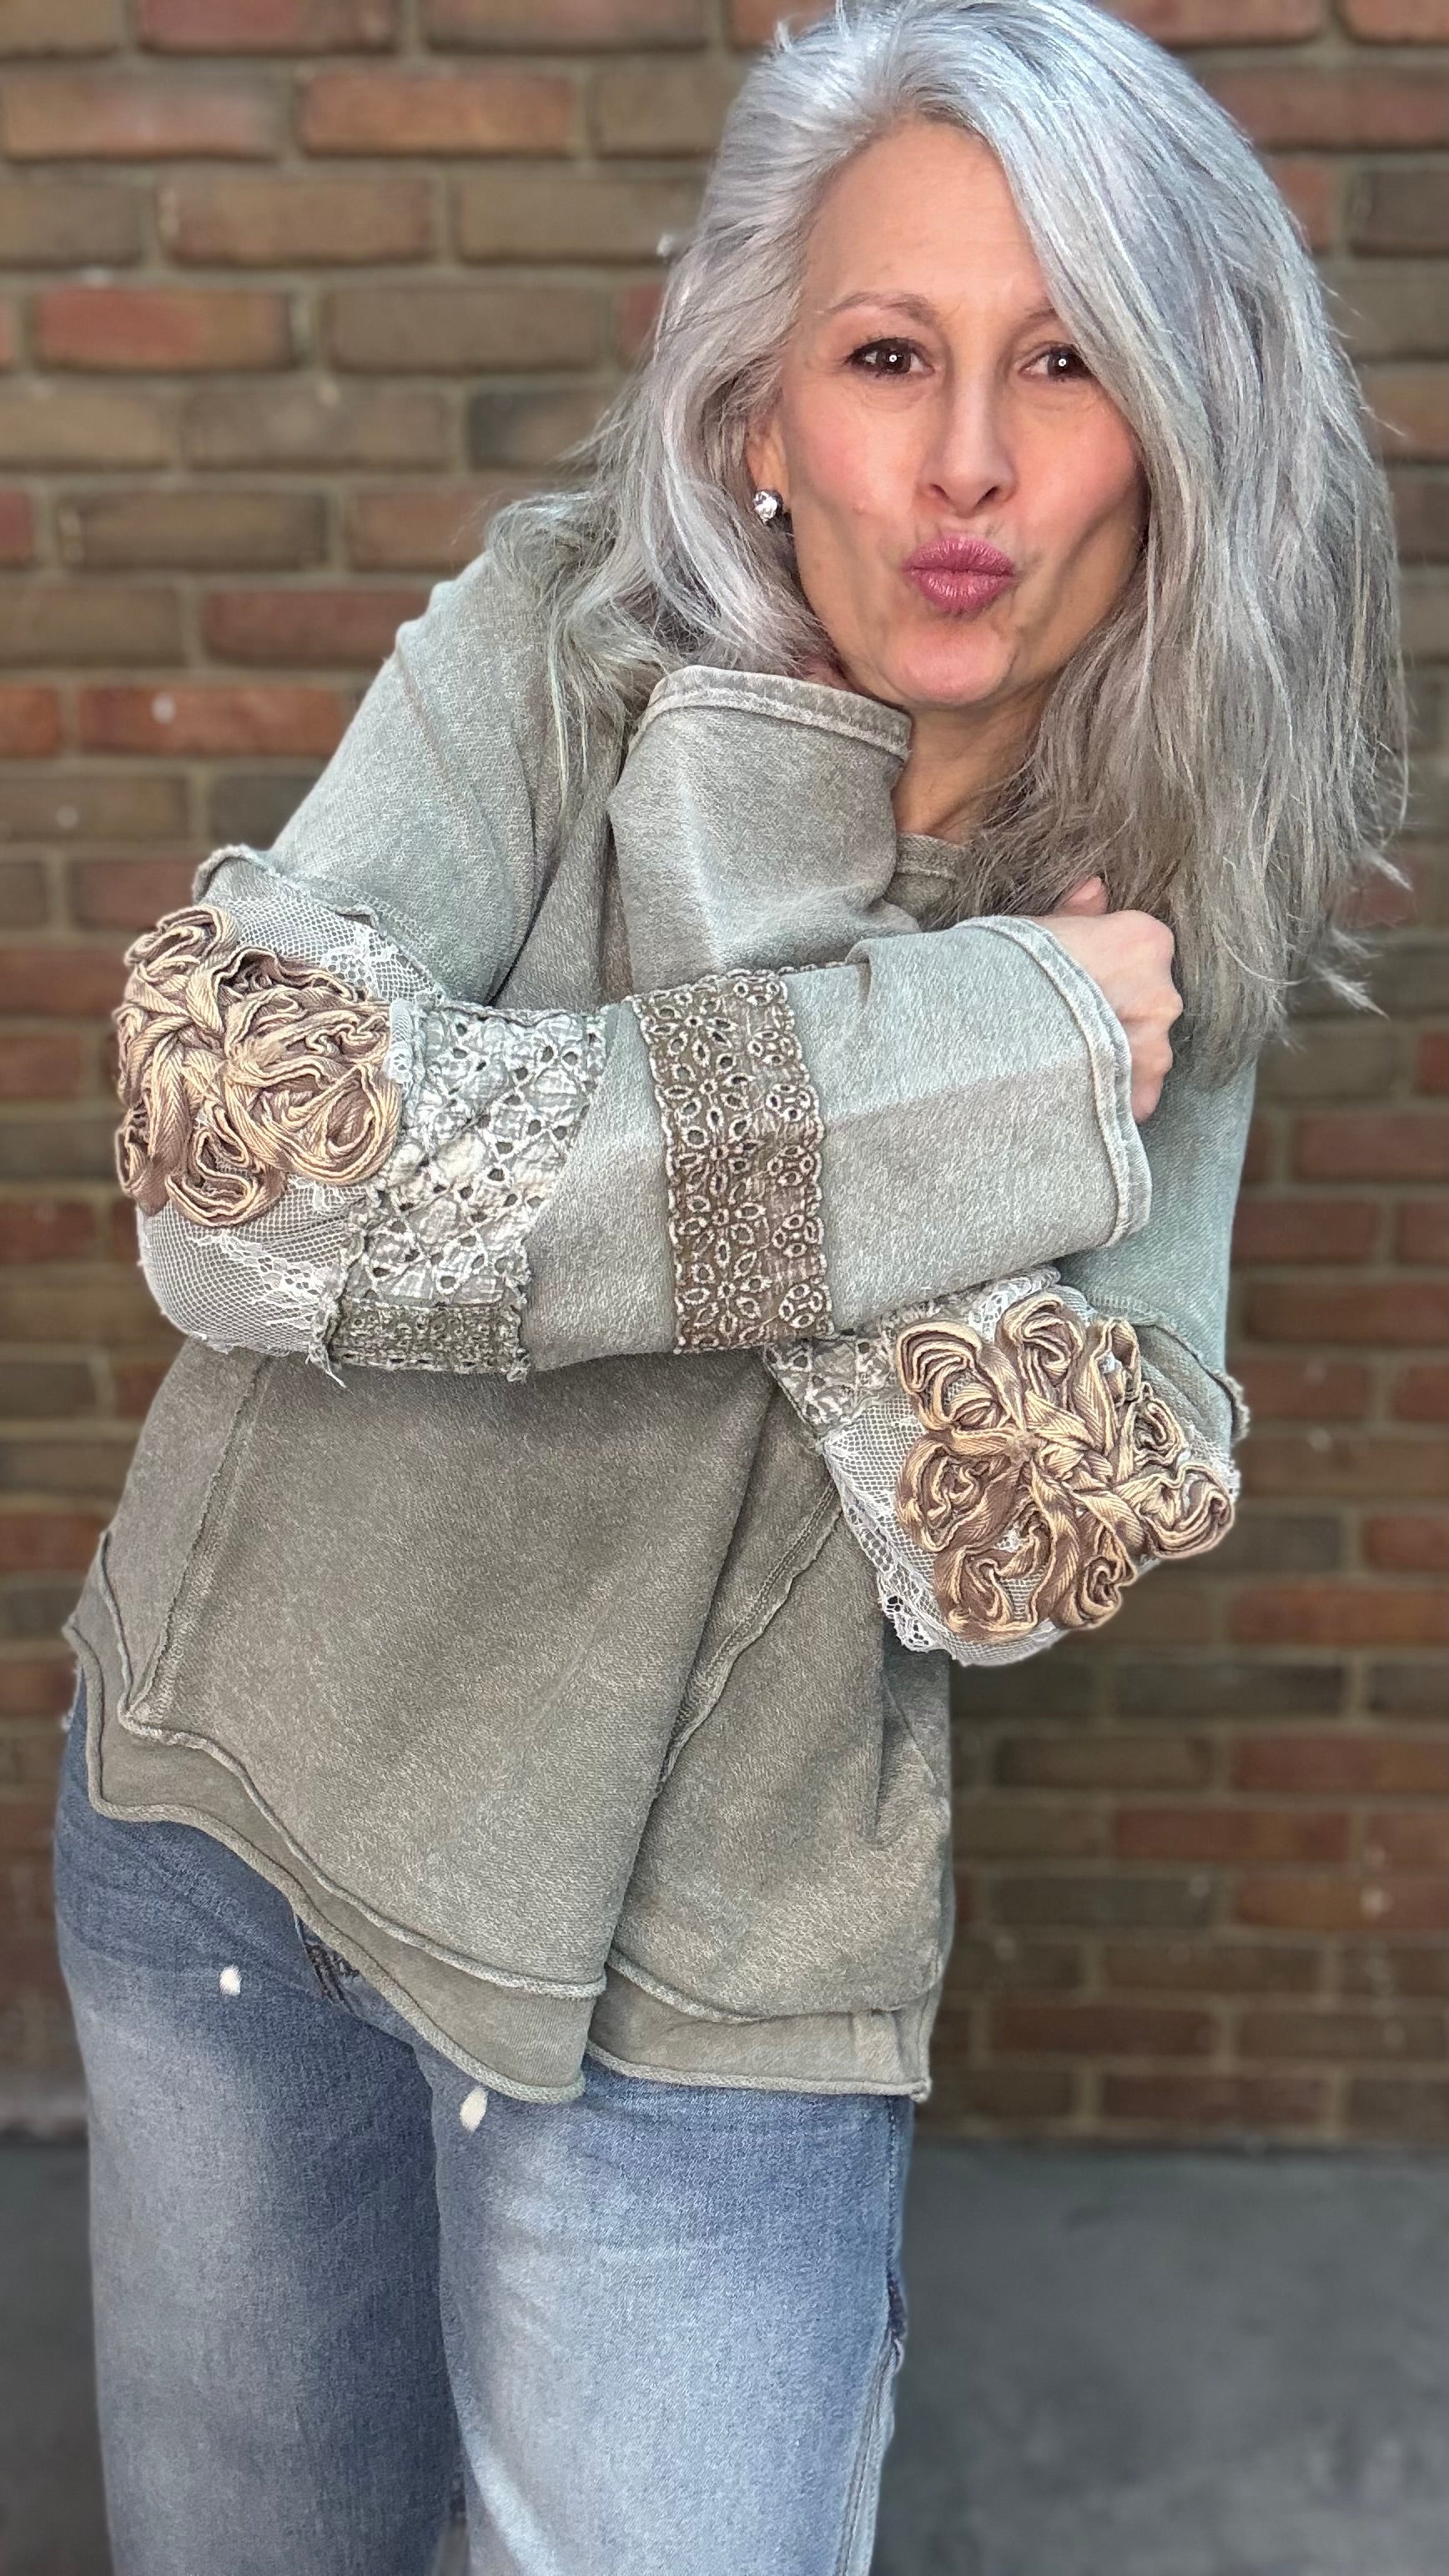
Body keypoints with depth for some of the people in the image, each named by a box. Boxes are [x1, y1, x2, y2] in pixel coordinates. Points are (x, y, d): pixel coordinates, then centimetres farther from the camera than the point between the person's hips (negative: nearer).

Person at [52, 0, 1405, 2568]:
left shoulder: (1172, 915, -8)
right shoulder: (560, 647, -12)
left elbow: (1048, 1533, -18)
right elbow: (235, 1138, -27)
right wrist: (968, 1060, -27)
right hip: (227, 1801, 2)